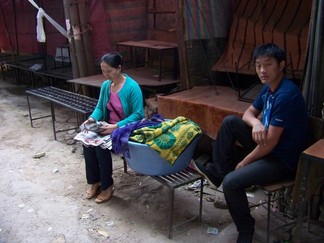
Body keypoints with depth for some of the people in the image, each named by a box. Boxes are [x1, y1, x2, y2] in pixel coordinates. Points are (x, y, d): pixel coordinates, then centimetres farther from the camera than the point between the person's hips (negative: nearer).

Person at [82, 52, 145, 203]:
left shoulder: (132, 87, -19)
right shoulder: (105, 85, 2)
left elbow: (138, 114, -22)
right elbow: (100, 107, 11)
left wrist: (117, 126, -30)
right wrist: (93, 118, -11)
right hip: (109, 127, 6)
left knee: (101, 146, -28)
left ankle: (107, 186, -9)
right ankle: (94, 182, -2)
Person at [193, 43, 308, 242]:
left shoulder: (286, 95, -26)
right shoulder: (269, 87, 3)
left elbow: (270, 143, -25)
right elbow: (248, 113, 11)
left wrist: (243, 163, -11)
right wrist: (256, 122, -15)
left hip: (283, 160, -9)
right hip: (268, 148, 9)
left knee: (231, 182, -24)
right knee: (230, 122, 1)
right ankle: (217, 171, 7)